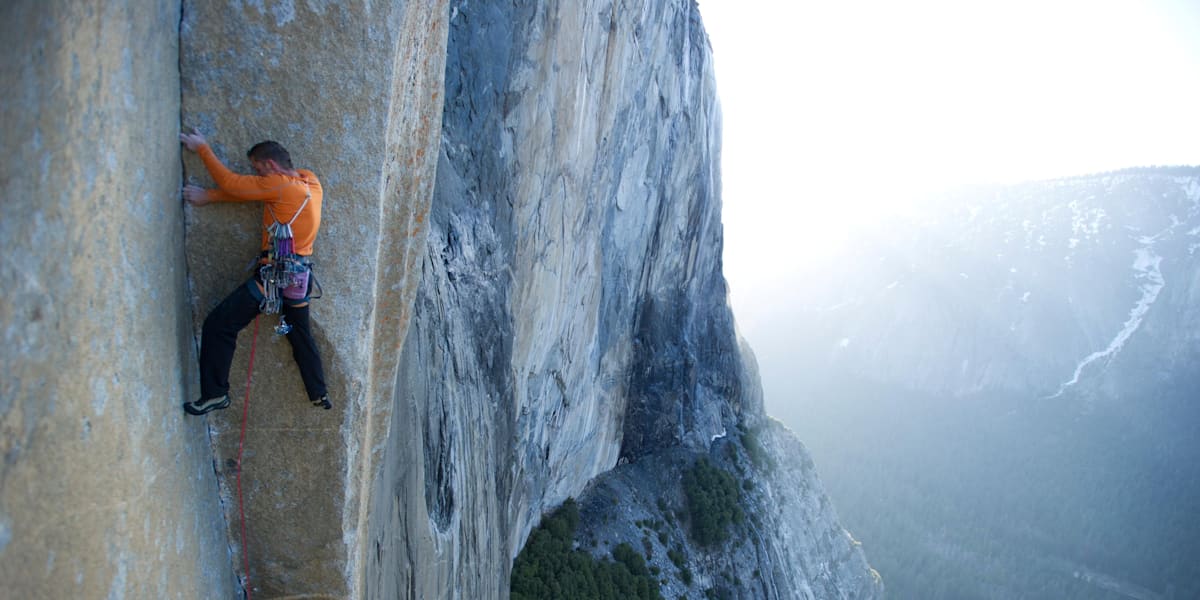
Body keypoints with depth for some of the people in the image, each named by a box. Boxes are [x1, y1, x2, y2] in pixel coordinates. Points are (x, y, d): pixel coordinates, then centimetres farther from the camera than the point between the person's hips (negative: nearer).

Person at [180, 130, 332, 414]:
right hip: (300, 277, 8)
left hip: (274, 276, -8)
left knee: (218, 326, 0)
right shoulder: (310, 180, 6)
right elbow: (246, 189, 8)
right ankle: (320, 394, 30)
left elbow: (232, 183, -9)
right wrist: (209, 196, 5)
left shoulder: (279, 185, -16)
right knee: (301, 335, 24)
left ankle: (215, 394, 3)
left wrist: (202, 148, 3)